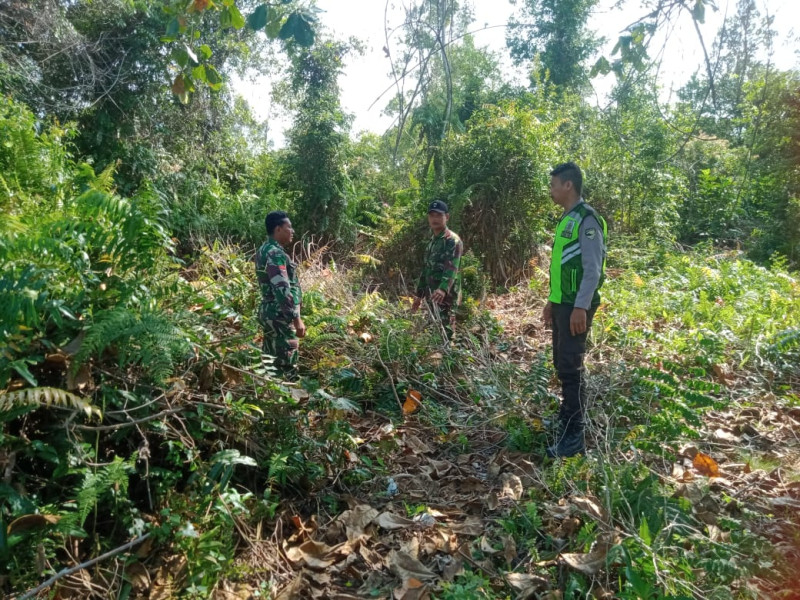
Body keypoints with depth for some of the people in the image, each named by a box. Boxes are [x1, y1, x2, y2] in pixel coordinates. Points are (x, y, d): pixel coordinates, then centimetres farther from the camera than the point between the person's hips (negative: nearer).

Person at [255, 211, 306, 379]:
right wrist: (296, 318, -23)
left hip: (270, 312, 10)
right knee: (286, 365, -4)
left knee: (271, 361, 16)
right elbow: (282, 290, -25)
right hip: (280, 315, -10)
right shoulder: (275, 254, -19)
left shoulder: (265, 250, 14)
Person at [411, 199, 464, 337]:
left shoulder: (453, 240, -11)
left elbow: (452, 268, -26)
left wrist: (443, 289, -42)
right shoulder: (431, 242, 17)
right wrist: (419, 295, 20)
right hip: (432, 296, 9)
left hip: (446, 296, -9)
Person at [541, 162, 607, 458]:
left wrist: (581, 307, -23)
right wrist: (551, 301, 21)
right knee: (562, 364, 15)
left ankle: (573, 435, -2)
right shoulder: (566, 219, 16)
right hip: (562, 304, 9)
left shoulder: (587, 219, -12)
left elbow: (593, 269, -18)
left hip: (576, 306, -9)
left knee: (570, 367, -8)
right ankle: (570, 417, 28)